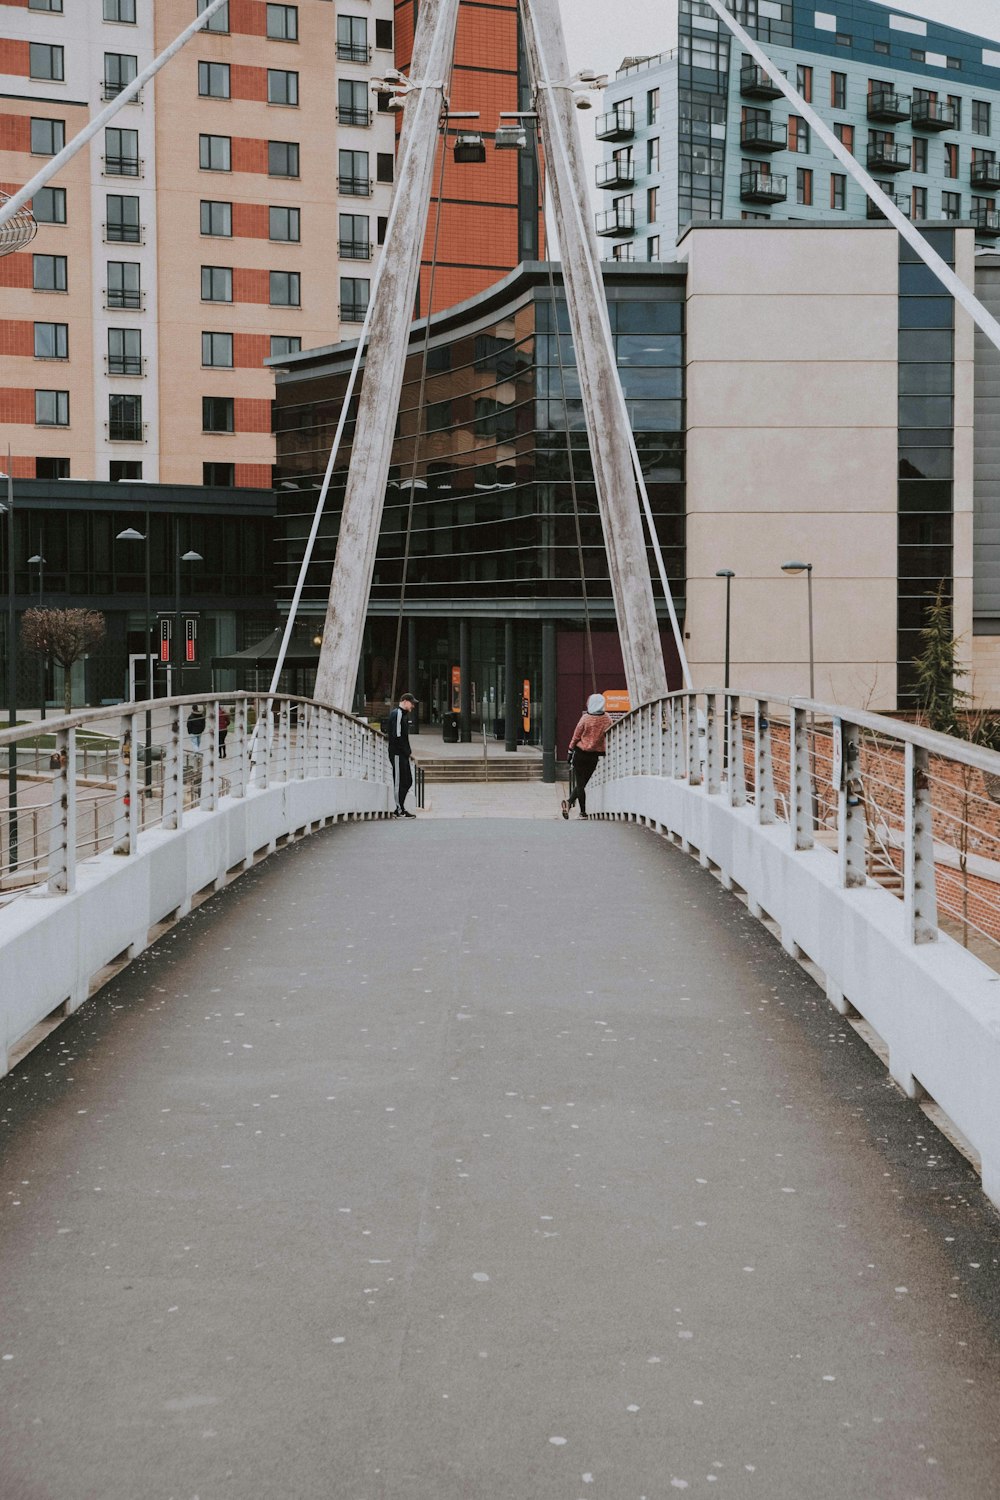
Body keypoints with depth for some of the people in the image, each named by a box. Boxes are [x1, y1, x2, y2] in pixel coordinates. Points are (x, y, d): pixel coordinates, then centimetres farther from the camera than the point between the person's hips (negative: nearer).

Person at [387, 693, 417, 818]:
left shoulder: (404, 714, 20)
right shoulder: (397, 714, -12)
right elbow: (397, 736, -19)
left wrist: (408, 753, 15)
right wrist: (406, 752, -18)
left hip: (403, 755, 10)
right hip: (398, 754, -10)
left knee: (407, 781, 11)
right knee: (399, 782, -7)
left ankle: (400, 807, 16)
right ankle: (400, 810, -4)